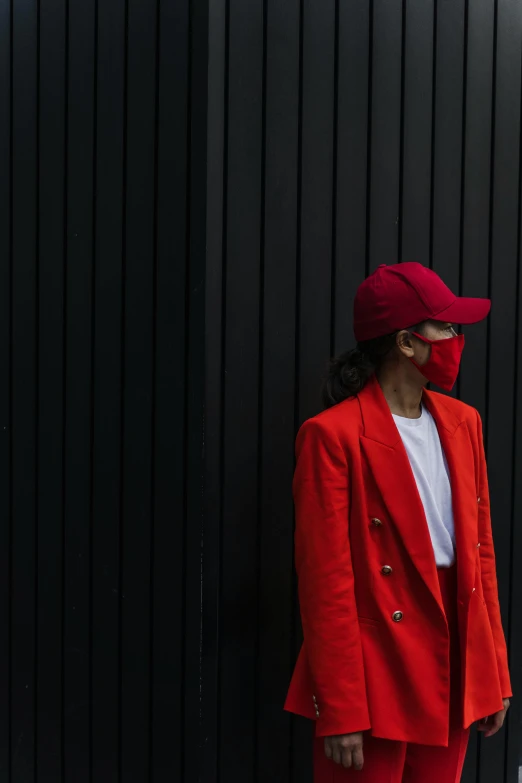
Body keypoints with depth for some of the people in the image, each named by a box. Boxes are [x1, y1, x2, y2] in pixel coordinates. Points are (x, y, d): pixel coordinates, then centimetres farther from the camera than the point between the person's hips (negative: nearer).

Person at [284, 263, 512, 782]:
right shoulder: (333, 435, -14)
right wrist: (341, 712, -13)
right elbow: (326, 579, -14)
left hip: (454, 675, 6)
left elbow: (480, 550, 10)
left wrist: (493, 675, 9)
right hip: (376, 677, -6)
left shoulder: (462, 422, 7)